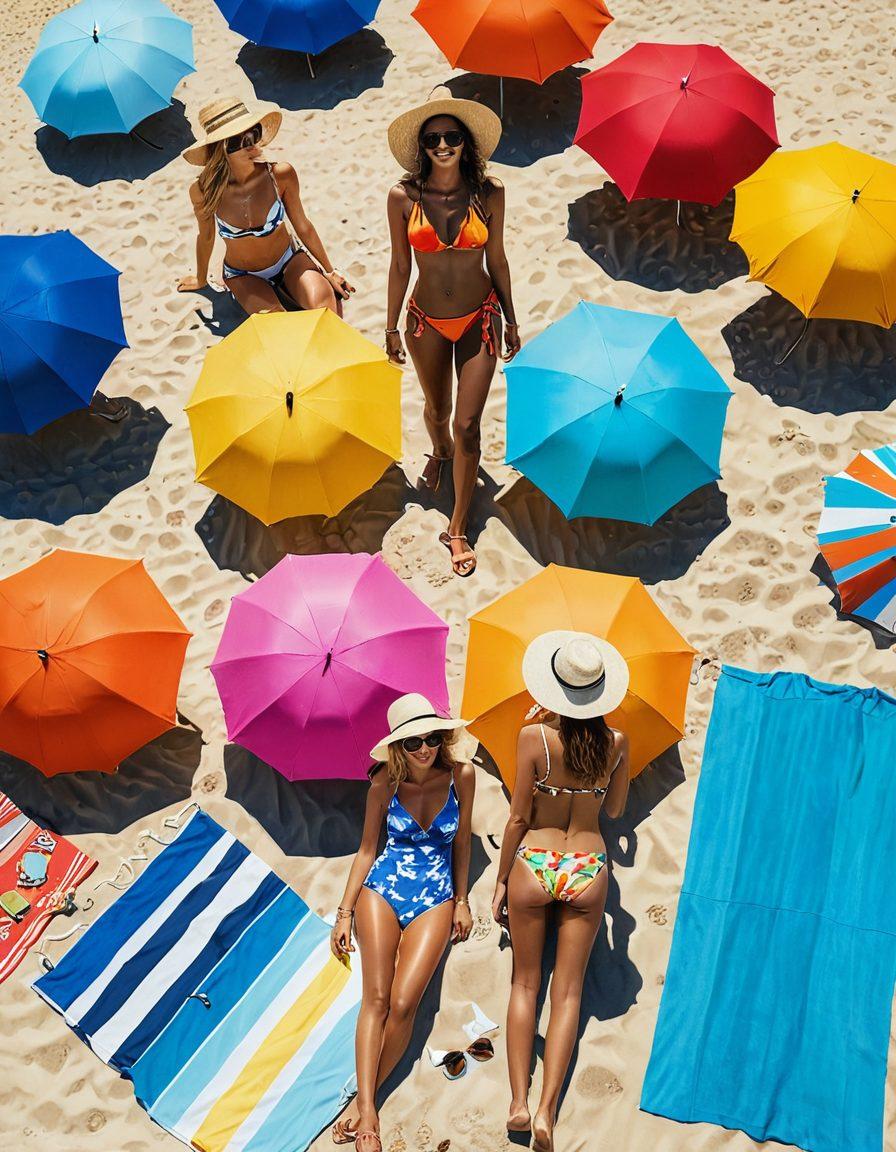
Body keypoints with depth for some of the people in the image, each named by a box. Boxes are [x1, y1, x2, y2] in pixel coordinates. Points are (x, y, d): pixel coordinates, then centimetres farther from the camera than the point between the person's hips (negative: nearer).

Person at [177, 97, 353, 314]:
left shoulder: (281, 175, -21)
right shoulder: (203, 191, -21)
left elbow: (302, 226, -5)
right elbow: (206, 238, -1)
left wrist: (329, 272, 4)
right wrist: (201, 280, 15)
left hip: (289, 260, 1)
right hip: (243, 275, 0)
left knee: (323, 300, -29)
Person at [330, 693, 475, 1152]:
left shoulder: (460, 776, -5)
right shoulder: (385, 784, -4)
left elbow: (461, 842, 8)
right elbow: (366, 850, 5)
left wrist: (462, 900, 12)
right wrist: (344, 912, 5)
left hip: (435, 899, 0)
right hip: (381, 891, 0)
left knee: (403, 1003, -13)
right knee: (376, 997, -12)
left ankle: (363, 1098, 2)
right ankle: (367, 1113, -9)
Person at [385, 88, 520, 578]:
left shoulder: (489, 192, -11)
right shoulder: (403, 197, -12)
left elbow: (496, 259, -1)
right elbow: (400, 265, -2)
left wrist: (510, 319, 6)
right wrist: (391, 326, 4)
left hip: (479, 318, -1)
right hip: (427, 321, 1)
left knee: (468, 425, -4)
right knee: (437, 409, 22)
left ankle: (458, 529, 8)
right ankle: (441, 451, 60)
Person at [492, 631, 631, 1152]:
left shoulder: (534, 736, -14)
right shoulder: (617, 742, -6)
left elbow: (518, 818, -7)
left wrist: (502, 880, 4)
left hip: (533, 866, -2)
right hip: (589, 870, 2)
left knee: (525, 983, 14)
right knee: (568, 991, 9)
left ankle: (519, 1102, 8)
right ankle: (547, 1110, 1)